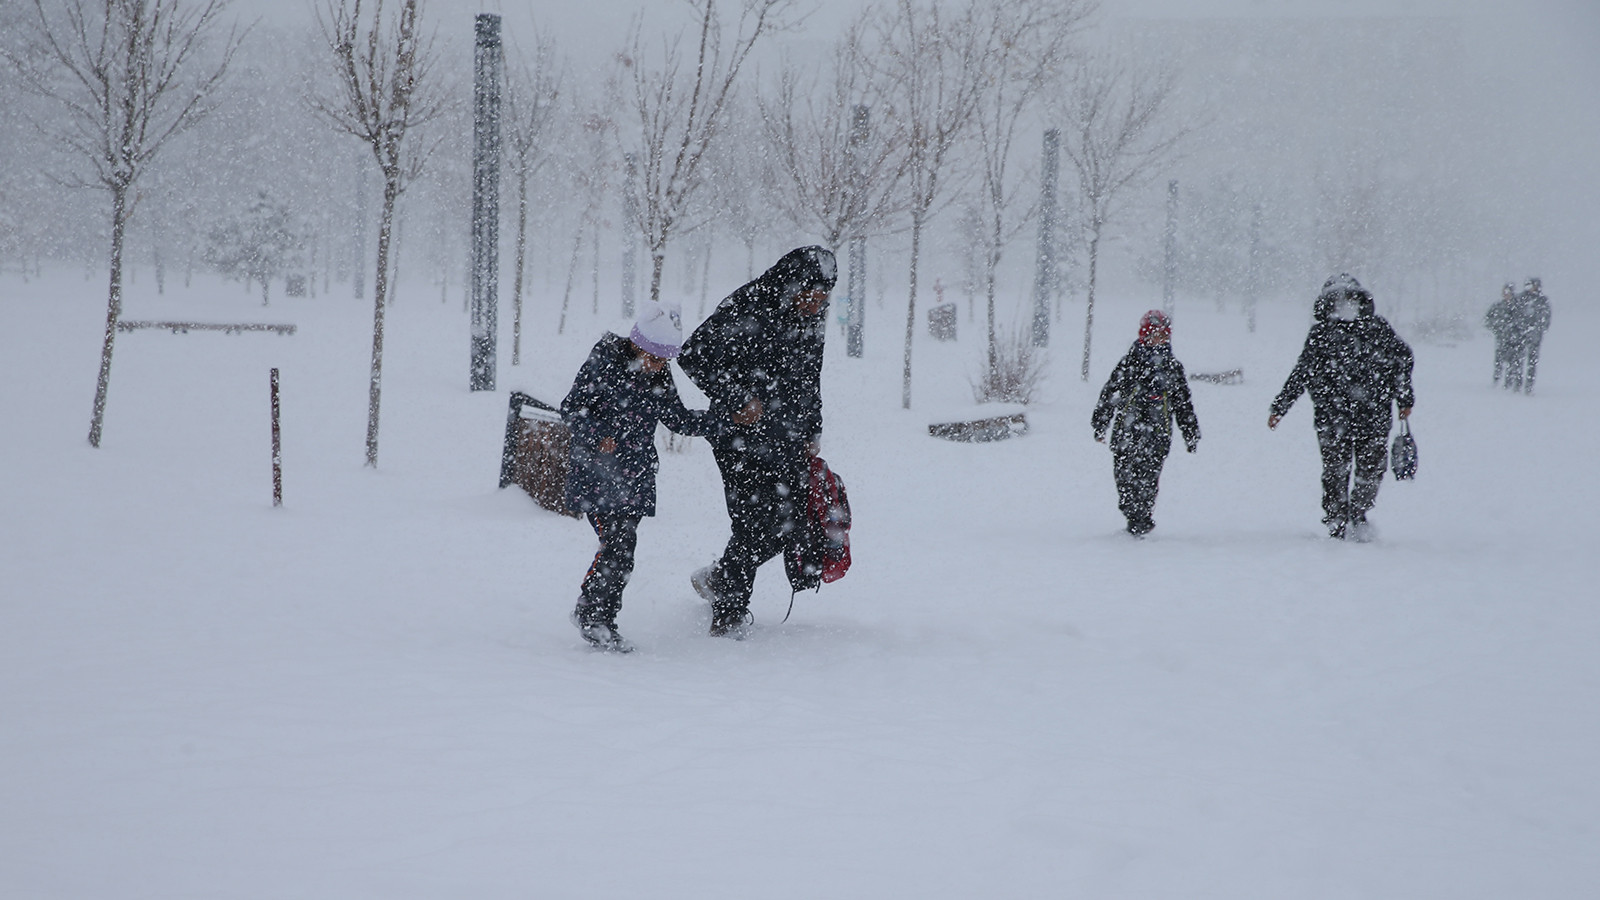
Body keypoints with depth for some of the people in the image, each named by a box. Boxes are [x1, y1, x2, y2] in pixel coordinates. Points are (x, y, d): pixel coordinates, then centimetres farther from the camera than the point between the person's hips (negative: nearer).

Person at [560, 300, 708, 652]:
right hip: (597, 473, -5)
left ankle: (601, 619, 15)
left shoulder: (660, 377, 6)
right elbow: (571, 408, -7)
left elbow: (678, 419, 17)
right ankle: (591, 613, -5)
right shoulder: (603, 365, -10)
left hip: (635, 477, 6)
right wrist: (597, 437, -23)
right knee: (619, 540, -16)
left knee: (622, 549, 4)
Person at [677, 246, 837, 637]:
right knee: (753, 525, -9)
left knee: (791, 523, 7)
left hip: (788, 443, 8)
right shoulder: (746, 310, -14)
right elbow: (693, 356, -13)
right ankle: (728, 616, 7)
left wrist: (811, 435, 19)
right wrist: (739, 398, -17)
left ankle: (716, 579, 29)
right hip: (742, 439, -8)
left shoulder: (811, 321, 10)